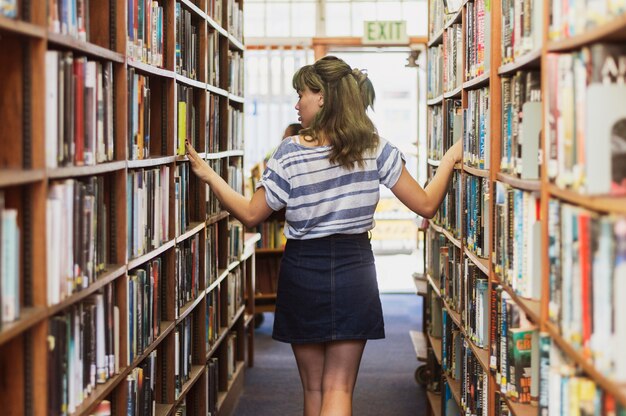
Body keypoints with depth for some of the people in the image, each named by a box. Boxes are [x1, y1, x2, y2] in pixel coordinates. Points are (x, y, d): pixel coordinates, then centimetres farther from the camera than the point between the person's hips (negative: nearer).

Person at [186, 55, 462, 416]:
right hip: (353, 270, 1)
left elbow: (251, 214, -3)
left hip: (302, 274, 0)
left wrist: (208, 175, 7)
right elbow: (426, 205, -3)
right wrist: (450, 159, 12)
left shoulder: (291, 152, -9)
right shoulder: (375, 148, -5)